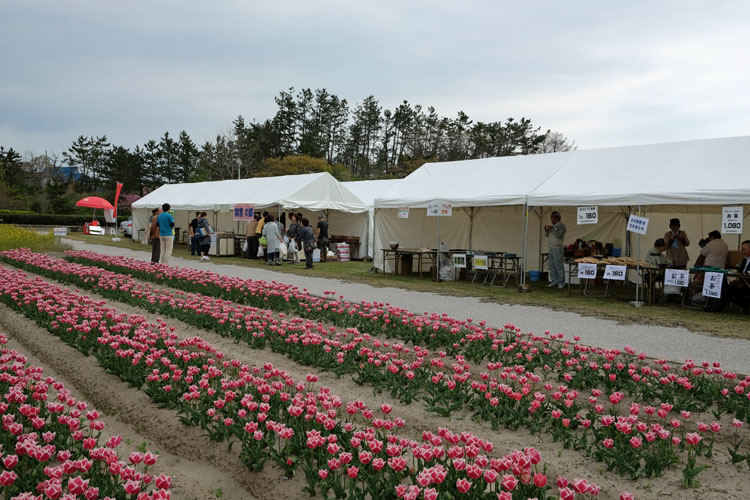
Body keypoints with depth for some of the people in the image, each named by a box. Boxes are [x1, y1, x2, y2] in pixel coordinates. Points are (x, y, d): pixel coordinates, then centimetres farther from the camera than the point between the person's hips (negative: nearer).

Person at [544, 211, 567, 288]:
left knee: (558, 266, -8)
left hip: (557, 248, -8)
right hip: (551, 248, 8)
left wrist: (552, 229, -17)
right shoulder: (553, 226, 16)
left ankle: (561, 283, -5)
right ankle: (554, 281, 16)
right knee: (552, 266, 9)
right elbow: (547, 235, 19)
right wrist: (546, 229, 1)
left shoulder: (561, 226, -8)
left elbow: (559, 235, -20)